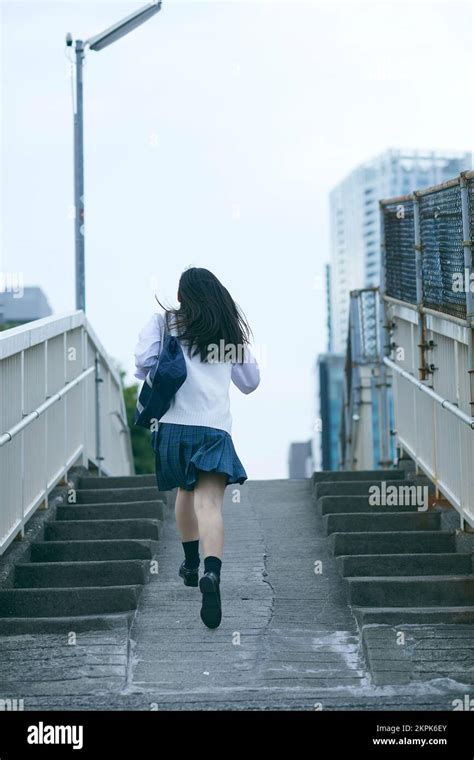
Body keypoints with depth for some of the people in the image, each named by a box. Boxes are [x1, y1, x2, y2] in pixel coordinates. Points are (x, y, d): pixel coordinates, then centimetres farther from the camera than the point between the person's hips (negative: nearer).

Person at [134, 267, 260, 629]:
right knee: (210, 504, -13)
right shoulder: (233, 331, 13)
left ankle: (191, 564, 42)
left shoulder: (166, 321, 5)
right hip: (215, 427, -1)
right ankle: (212, 575, -36)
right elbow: (250, 382, 19)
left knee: (186, 491, 26)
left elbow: (144, 362, -7)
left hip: (175, 423, 1)